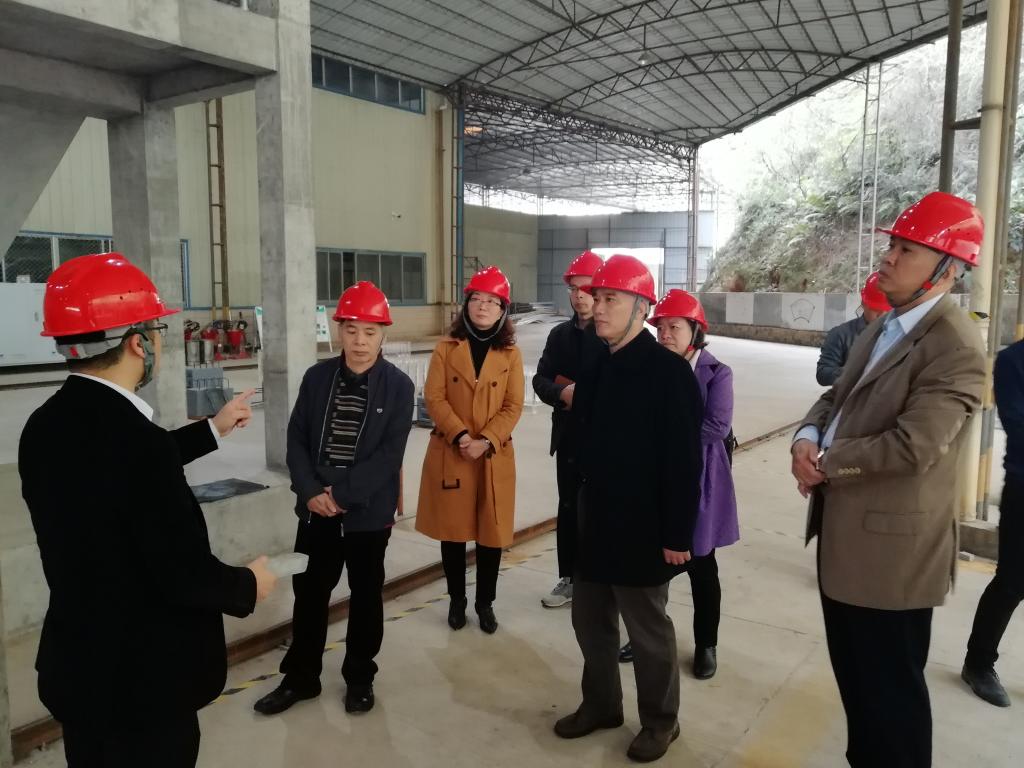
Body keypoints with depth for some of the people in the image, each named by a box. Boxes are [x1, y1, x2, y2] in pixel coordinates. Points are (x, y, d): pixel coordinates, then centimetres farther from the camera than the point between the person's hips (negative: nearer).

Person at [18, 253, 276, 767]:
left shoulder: (47, 426, -3)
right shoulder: (134, 436, -30)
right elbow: (187, 574, -26)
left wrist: (213, 429, 25)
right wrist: (249, 585, -6)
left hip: (76, 667, 8)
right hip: (142, 680, -8)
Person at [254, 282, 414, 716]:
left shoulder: (398, 386, -8)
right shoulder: (317, 377, 2)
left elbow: (390, 454, -13)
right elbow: (296, 439, 1)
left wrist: (343, 494, -17)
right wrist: (310, 492, -12)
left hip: (369, 511, -2)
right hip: (317, 507, 3)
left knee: (366, 595, 12)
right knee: (309, 592, 12)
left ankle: (359, 677, 30)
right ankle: (300, 677, 30)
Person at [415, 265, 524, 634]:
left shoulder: (510, 353, 1)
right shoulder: (446, 348, 1)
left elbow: (513, 407, -3)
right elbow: (434, 398, -5)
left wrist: (485, 441, -16)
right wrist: (460, 436, -17)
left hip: (495, 456, 0)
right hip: (449, 454, 0)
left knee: (492, 533, 7)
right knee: (452, 530, 9)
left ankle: (485, 603, 26)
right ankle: (457, 600, 27)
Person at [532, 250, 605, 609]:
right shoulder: (560, 334, 8)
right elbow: (541, 380, 7)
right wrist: (563, 393, -13)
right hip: (568, 436, 5)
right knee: (568, 509, 14)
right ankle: (569, 579, 29)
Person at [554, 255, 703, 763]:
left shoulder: (669, 370, -17)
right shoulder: (595, 368, 6)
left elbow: (684, 462, -18)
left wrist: (677, 534, -17)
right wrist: (583, 511, 15)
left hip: (642, 530, -7)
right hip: (595, 524, 7)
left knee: (648, 629, 11)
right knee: (589, 620, 18)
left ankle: (660, 721, 32)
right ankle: (600, 704, 40)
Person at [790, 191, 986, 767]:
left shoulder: (956, 347, -20)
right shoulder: (883, 328, 10)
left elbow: (912, 446, -28)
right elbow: (839, 397, 15)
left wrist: (826, 464, -14)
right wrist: (808, 437, -7)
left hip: (890, 546, -9)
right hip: (846, 531, 9)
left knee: (889, 685, 8)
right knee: (854, 671, 24)